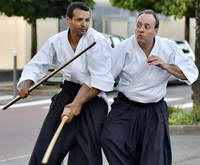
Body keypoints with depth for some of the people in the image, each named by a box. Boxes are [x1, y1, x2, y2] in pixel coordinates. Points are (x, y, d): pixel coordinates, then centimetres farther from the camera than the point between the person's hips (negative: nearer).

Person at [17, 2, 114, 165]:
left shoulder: (97, 41, -15)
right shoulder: (56, 41, 1)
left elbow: (100, 80, -18)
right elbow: (37, 65, 8)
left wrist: (79, 103, -21)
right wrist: (26, 84, -12)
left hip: (92, 99, -5)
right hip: (67, 94, 5)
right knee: (45, 151, 4)